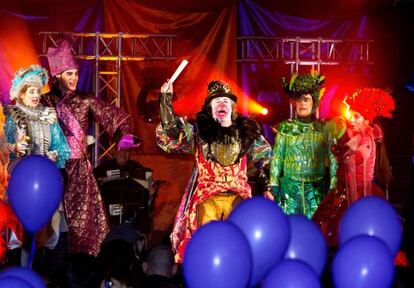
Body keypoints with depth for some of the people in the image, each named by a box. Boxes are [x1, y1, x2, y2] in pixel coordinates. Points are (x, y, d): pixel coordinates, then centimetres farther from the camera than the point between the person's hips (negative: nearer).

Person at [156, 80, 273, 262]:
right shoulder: (199, 130, 5)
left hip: (238, 197, 2)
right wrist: (166, 97, -13)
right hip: (207, 197, -2)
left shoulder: (246, 131, 12)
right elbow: (171, 133, -8)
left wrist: (266, 187, 12)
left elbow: (263, 160, 19)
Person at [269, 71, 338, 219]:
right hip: (290, 187, 0)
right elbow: (276, 158, 3)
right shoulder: (285, 128, 4)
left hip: (316, 190, 0)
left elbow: (332, 160, 5)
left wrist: (333, 188, -1)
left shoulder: (324, 129, 4)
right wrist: (274, 186, -3)